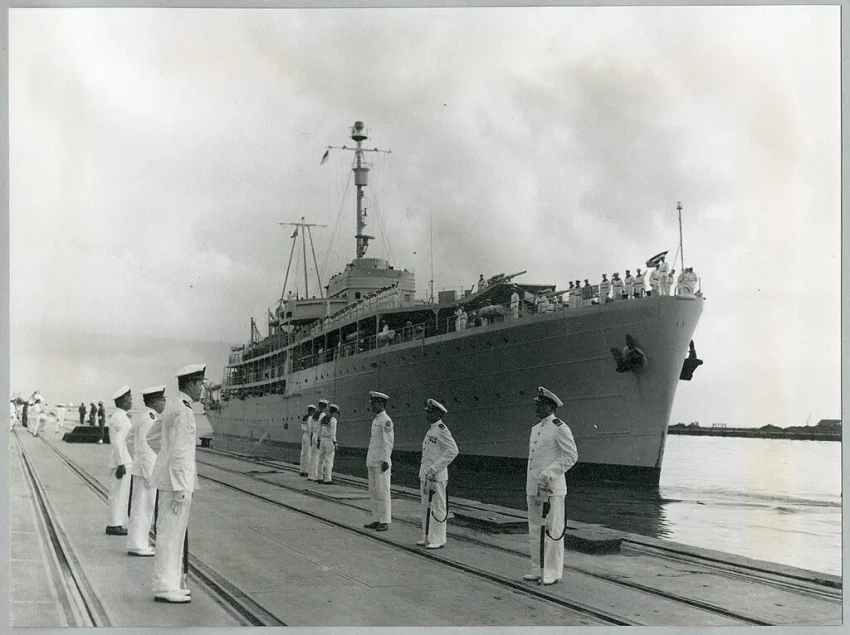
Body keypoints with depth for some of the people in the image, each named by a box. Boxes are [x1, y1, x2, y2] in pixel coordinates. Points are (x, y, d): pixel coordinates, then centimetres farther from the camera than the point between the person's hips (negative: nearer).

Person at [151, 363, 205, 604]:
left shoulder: (174, 408, 14)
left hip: (170, 477, 10)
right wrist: (179, 489, -21)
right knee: (171, 532, -5)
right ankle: (164, 588, 1)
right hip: (176, 479, -10)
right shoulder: (182, 411, -18)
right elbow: (178, 452, -21)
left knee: (171, 532, 14)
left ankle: (168, 584, 20)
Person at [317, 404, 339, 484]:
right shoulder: (333, 420, -13)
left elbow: (320, 431, 15)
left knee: (321, 460, 11)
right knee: (329, 461, -5)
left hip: (323, 440, 8)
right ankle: (327, 480, -5)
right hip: (330, 441, -8)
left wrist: (319, 441, 21)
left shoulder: (324, 418, 11)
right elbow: (333, 433, -17)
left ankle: (320, 478, 14)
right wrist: (335, 444, -16)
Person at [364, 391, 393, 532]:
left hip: (381, 462, -9)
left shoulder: (386, 420, -10)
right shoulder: (375, 420, 17)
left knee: (382, 492, -6)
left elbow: (388, 442, -15)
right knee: (373, 492, 10)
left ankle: (385, 522, -2)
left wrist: (385, 460, -19)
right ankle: (376, 520, 16)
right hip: (372, 462, 9)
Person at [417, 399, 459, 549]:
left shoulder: (442, 430, -14)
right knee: (426, 507, 13)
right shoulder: (431, 430, 16)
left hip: (436, 476, -10)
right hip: (426, 475, 10)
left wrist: (435, 469, -22)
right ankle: (428, 538, 20)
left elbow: (453, 450, -22)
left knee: (437, 507, -4)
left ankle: (438, 540, 2)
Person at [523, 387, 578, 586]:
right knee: (534, 531, 12)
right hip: (533, 488, 8)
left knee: (553, 531, -3)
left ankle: (552, 573, 4)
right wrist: (528, 488, 18)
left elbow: (571, 456, -13)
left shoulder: (560, 428, -8)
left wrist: (549, 473, -20)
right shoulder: (535, 429, 17)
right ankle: (538, 570, 20)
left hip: (551, 488, -8)